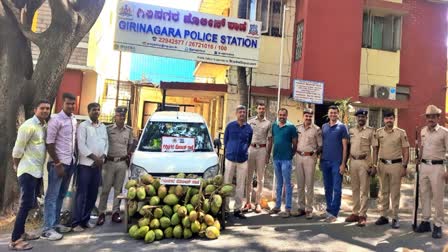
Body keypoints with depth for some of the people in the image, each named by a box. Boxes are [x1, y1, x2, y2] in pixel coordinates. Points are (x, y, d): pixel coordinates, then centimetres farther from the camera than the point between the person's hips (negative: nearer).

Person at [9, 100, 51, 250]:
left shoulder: (45, 126, 10)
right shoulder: (28, 126, -15)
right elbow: (18, 148, -13)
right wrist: (16, 166, -1)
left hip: (38, 171, 8)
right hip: (28, 170, -8)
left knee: (30, 203, 14)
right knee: (26, 203, -9)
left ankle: (21, 233, 27)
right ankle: (15, 240, -4)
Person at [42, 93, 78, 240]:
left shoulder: (74, 120, 11)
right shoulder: (56, 120, -11)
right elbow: (49, 143, -14)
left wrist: (74, 159, 11)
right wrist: (58, 164, -15)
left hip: (70, 162, 7)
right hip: (58, 163, -7)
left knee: (61, 195, 13)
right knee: (52, 196, -4)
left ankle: (55, 223, 22)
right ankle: (47, 229, 0)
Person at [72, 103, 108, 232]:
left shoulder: (103, 127, 15)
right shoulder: (83, 126, -4)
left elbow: (106, 143, 13)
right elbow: (81, 145, -12)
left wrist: (102, 158, -3)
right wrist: (94, 157, -14)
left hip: (98, 165, 6)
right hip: (85, 164, -6)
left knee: (93, 194, 9)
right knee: (82, 194, -5)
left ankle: (85, 220, 19)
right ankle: (76, 222, 0)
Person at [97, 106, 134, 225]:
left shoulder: (129, 130, 7)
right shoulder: (108, 129, -4)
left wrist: (128, 155, 7)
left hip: (122, 163, 3)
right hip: (109, 162, -3)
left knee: (118, 189, 8)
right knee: (105, 189, 1)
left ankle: (116, 212, 15)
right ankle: (102, 213, 9)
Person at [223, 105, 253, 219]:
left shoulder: (249, 128, 5)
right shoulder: (230, 126, 1)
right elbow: (225, 141, 8)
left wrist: (243, 150, 8)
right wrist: (230, 150, 7)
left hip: (243, 160, 1)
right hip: (230, 158, -1)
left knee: (240, 185, 5)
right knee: (227, 184, 3)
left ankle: (238, 209, 13)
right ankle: (225, 208, 12)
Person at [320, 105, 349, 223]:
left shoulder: (342, 127, -1)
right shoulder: (324, 127, 11)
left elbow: (345, 146, -4)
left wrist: (343, 163, -10)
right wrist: (320, 160, 8)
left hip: (337, 162, -4)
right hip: (325, 161, 4)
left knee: (337, 189, -3)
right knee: (327, 188, 11)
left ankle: (333, 213, 1)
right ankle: (329, 210, 21)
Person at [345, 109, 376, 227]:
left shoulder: (370, 131, -1)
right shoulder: (351, 131, 11)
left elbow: (375, 148, -3)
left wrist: (373, 164, -10)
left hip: (365, 162, -4)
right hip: (353, 161, 4)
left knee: (364, 190, -2)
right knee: (355, 189, 10)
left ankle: (362, 215, 2)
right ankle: (355, 213, 17)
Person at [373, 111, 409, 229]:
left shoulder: (401, 133, -2)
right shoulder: (378, 132, 4)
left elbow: (405, 151, -1)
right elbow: (375, 149, 8)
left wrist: (404, 166, -6)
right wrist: (374, 164, 3)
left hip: (396, 165, -3)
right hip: (382, 164, 3)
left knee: (395, 192, 3)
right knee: (383, 191, 10)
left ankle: (395, 218, 11)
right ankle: (383, 216, 19)